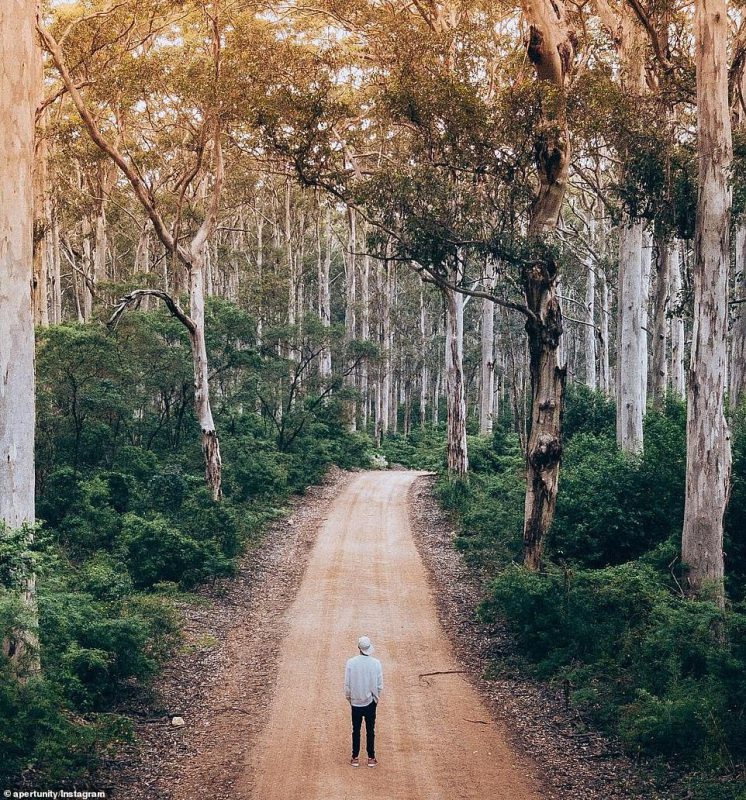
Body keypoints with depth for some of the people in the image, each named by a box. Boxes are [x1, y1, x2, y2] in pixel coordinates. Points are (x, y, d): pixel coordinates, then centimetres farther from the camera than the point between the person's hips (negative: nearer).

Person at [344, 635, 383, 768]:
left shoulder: (351, 663, -14)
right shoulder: (376, 663, -12)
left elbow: (347, 684, -8)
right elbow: (380, 685, -6)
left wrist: (349, 698, 8)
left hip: (356, 702, 0)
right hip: (370, 702, 0)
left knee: (356, 730, 11)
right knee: (370, 730, 11)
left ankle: (355, 758, 16)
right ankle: (371, 758, 16)